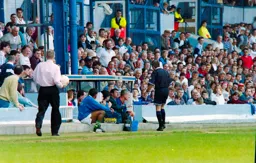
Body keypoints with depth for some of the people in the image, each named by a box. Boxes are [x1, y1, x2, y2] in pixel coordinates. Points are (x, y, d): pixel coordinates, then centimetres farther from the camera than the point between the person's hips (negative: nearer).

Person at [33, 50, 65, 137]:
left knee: (42, 109, 3)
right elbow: (57, 81, -17)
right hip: (53, 90, -1)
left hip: (43, 89, 2)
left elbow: (34, 77, 4)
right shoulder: (56, 67, -11)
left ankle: (38, 124, -26)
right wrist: (61, 85, 2)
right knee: (55, 110, 12)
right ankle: (55, 131, 14)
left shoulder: (40, 65, -3)